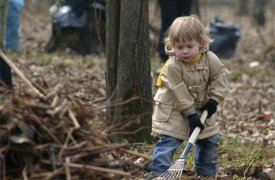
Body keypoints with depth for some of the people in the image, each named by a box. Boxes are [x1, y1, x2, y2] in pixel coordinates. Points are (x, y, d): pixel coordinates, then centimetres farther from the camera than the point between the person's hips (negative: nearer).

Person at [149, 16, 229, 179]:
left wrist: (214, 99, -12)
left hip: (201, 107, 5)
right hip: (173, 109, -5)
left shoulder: (210, 59, -14)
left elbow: (221, 75, -3)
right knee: (168, 141, -15)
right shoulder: (172, 66, -26)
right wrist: (191, 115, -23)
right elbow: (179, 93, -24)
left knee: (210, 139, 11)